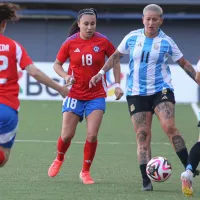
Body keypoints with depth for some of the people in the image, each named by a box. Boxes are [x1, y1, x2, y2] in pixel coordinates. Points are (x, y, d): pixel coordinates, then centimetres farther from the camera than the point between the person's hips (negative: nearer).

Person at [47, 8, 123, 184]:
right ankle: (59, 159, 32)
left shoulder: (103, 42, -6)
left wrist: (117, 85, 3)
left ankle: (85, 172, 8)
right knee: (67, 134, 1)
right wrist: (65, 76, -13)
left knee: (92, 135, -9)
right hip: (75, 95, 0)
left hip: (96, 95, 0)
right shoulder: (70, 43, -5)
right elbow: (57, 64, 6)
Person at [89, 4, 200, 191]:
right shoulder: (132, 38, 2)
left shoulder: (166, 42, -2)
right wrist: (101, 72, 6)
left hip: (161, 90, -2)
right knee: (142, 135, -4)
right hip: (137, 93, 2)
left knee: (169, 127, -22)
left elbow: (184, 63, 7)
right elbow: (116, 56, 15)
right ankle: (146, 181, -2)